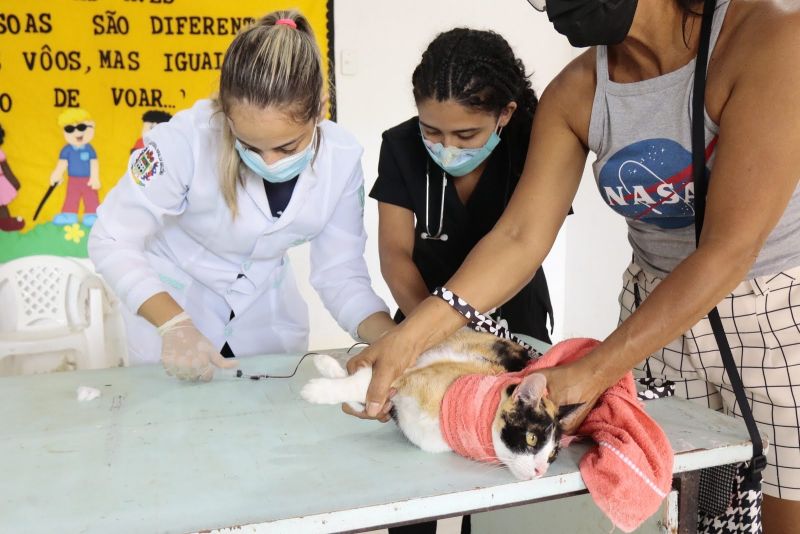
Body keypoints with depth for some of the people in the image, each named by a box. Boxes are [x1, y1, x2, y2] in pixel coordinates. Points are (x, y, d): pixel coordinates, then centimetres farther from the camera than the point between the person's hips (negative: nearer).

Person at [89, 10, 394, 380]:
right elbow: (112, 241, -23)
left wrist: (392, 339, -33)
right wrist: (174, 325, -37)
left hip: (267, 310, 3)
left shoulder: (341, 158, -20)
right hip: (170, 306, -2)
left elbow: (339, 272, -15)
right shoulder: (188, 140, -31)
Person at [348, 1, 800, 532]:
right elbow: (520, 238, -11)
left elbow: (730, 248, -27)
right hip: (660, 316, 4)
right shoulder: (575, 92, -7)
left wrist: (590, 376, -29)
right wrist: (410, 337, -23)